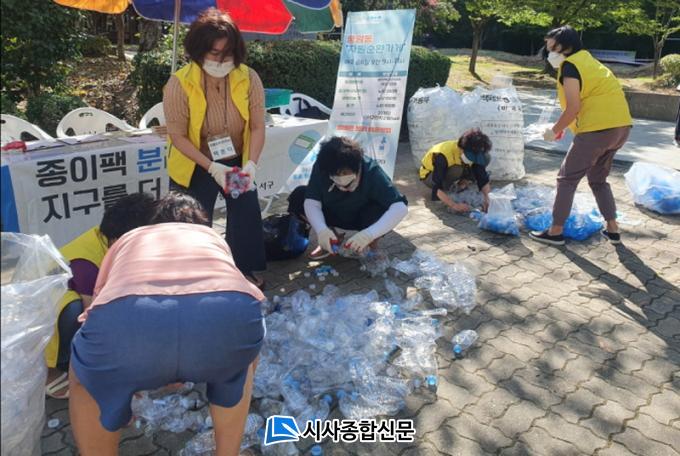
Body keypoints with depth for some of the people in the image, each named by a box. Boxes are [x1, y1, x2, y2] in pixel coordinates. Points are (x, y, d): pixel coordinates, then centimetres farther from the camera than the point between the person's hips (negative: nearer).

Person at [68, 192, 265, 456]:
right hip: (227, 314, 1)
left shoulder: (128, 240, 41)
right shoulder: (213, 238, 42)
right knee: (240, 362, 39)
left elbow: (103, 308, 50)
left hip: (129, 318, 0)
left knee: (85, 380, 35)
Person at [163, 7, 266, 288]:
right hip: (195, 167, -2)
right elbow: (178, 136, -19)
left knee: (247, 216, 4)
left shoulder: (249, 78, -14)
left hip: (237, 162, 3)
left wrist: (251, 164, -25)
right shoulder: (179, 83, -21)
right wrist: (212, 167, -28)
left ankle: (244, 270, 24)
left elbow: (257, 126, -11)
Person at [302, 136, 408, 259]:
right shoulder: (321, 168, -28)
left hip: (365, 216, -3)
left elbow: (400, 207, -43)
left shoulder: (371, 172, -34)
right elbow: (311, 202, -29)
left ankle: (372, 248, -3)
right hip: (336, 215, 3)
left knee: (378, 211, -37)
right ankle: (333, 240, 2)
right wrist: (322, 230, -49)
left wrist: (368, 235, -55)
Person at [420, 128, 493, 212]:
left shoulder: (474, 155, -21)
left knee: (486, 158, -16)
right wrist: (454, 205, -52)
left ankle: (462, 184, -3)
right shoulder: (442, 156, -38)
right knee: (456, 170, -40)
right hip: (429, 175, -5)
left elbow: (483, 179, -17)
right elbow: (437, 188, -42)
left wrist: (486, 198, -35)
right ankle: (444, 190, -15)